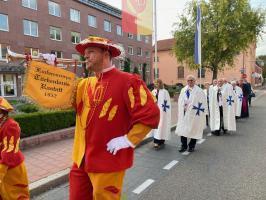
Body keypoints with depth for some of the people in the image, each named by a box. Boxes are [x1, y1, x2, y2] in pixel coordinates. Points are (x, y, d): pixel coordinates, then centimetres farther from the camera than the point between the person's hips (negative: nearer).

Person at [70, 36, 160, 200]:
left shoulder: (128, 81, -14)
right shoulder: (85, 84, 9)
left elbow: (150, 114, -18)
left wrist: (129, 140, -17)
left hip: (108, 161, -6)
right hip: (82, 158, 7)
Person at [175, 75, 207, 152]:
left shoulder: (199, 91, -6)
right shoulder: (183, 90, 8)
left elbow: (203, 103, -6)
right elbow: (180, 102, 12)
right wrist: (180, 112, 8)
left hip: (194, 114, -4)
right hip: (184, 114, 4)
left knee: (193, 130, 8)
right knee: (182, 130, 4)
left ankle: (191, 146, 25)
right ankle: (184, 145, 18)